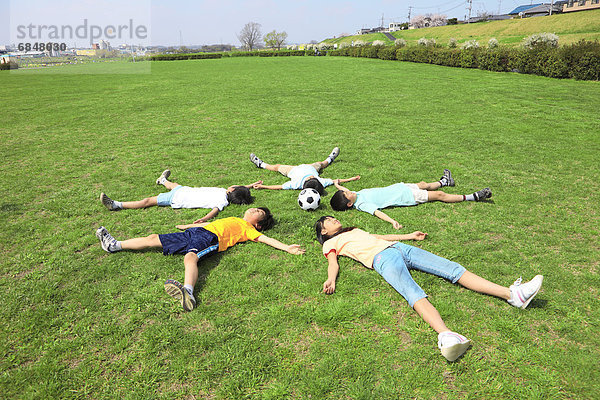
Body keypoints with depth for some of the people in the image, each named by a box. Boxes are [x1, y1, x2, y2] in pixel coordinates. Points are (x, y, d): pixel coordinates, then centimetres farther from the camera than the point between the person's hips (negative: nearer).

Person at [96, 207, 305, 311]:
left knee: (190, 257, -41)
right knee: (153, 239, 12)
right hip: (195, 232, 8)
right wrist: (188, 225, 47)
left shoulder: (249, 229, 12)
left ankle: (188, 291, -65)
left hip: (209, 238, -8)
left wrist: (286, 247, -12)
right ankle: (114, 245, 25)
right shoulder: (233, 219, 33)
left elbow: (265, 238, 0)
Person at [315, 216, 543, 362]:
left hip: (399, 247, 7)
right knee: (413, 292, -35)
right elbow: (333, 263, 1)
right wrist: (331, 279, -21)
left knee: (452, 268, -10)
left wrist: (408, 236, 39)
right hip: (382, 258, -7)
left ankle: (511, 294, -19)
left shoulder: (354, 230, 36)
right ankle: (445, 335, -59)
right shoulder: (331, 243, 17)